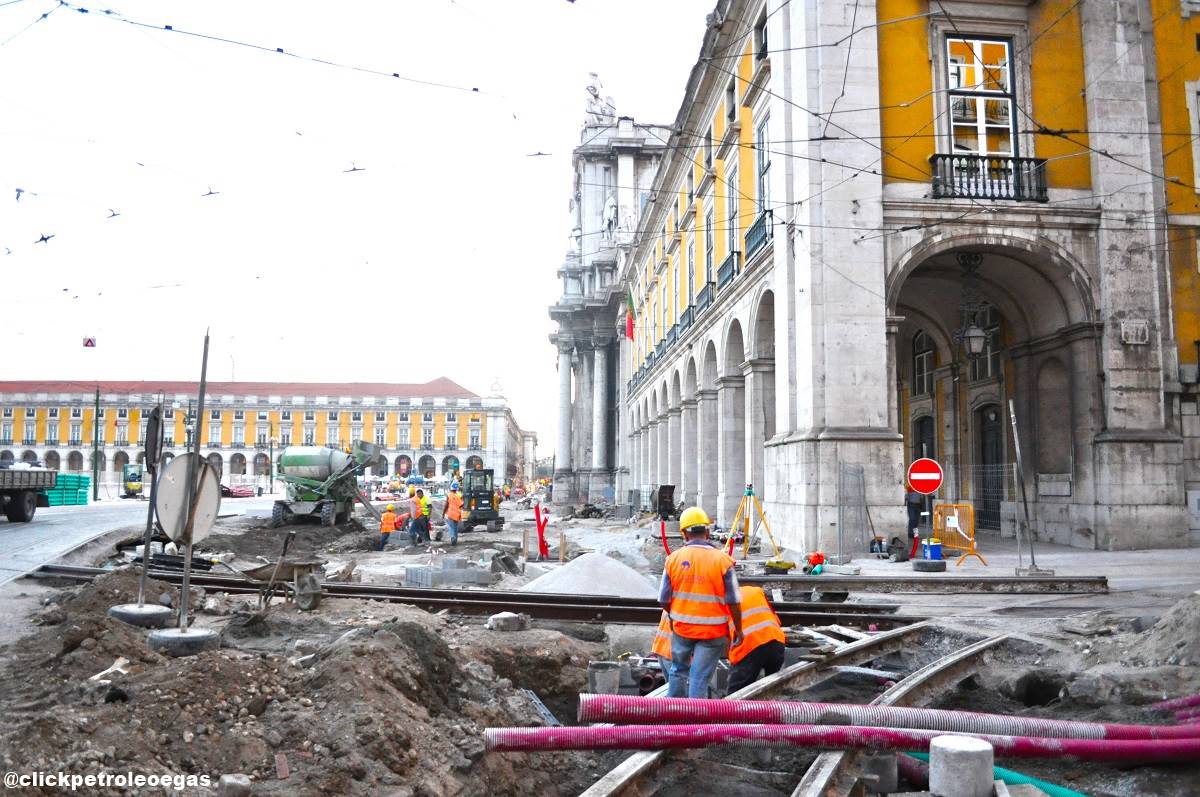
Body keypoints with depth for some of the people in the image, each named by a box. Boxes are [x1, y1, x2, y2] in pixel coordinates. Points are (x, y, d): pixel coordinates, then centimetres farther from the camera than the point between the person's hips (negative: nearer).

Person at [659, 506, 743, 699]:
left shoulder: (673, 559, -5)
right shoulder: (723, 560, -13)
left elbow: (664, 600, 1)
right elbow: (733, 601, -10)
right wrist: (738, 630, 4)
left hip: (681, 626, 3)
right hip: (712, 630, -3)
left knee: (678, 670, 22)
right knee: (700, 677, 5)